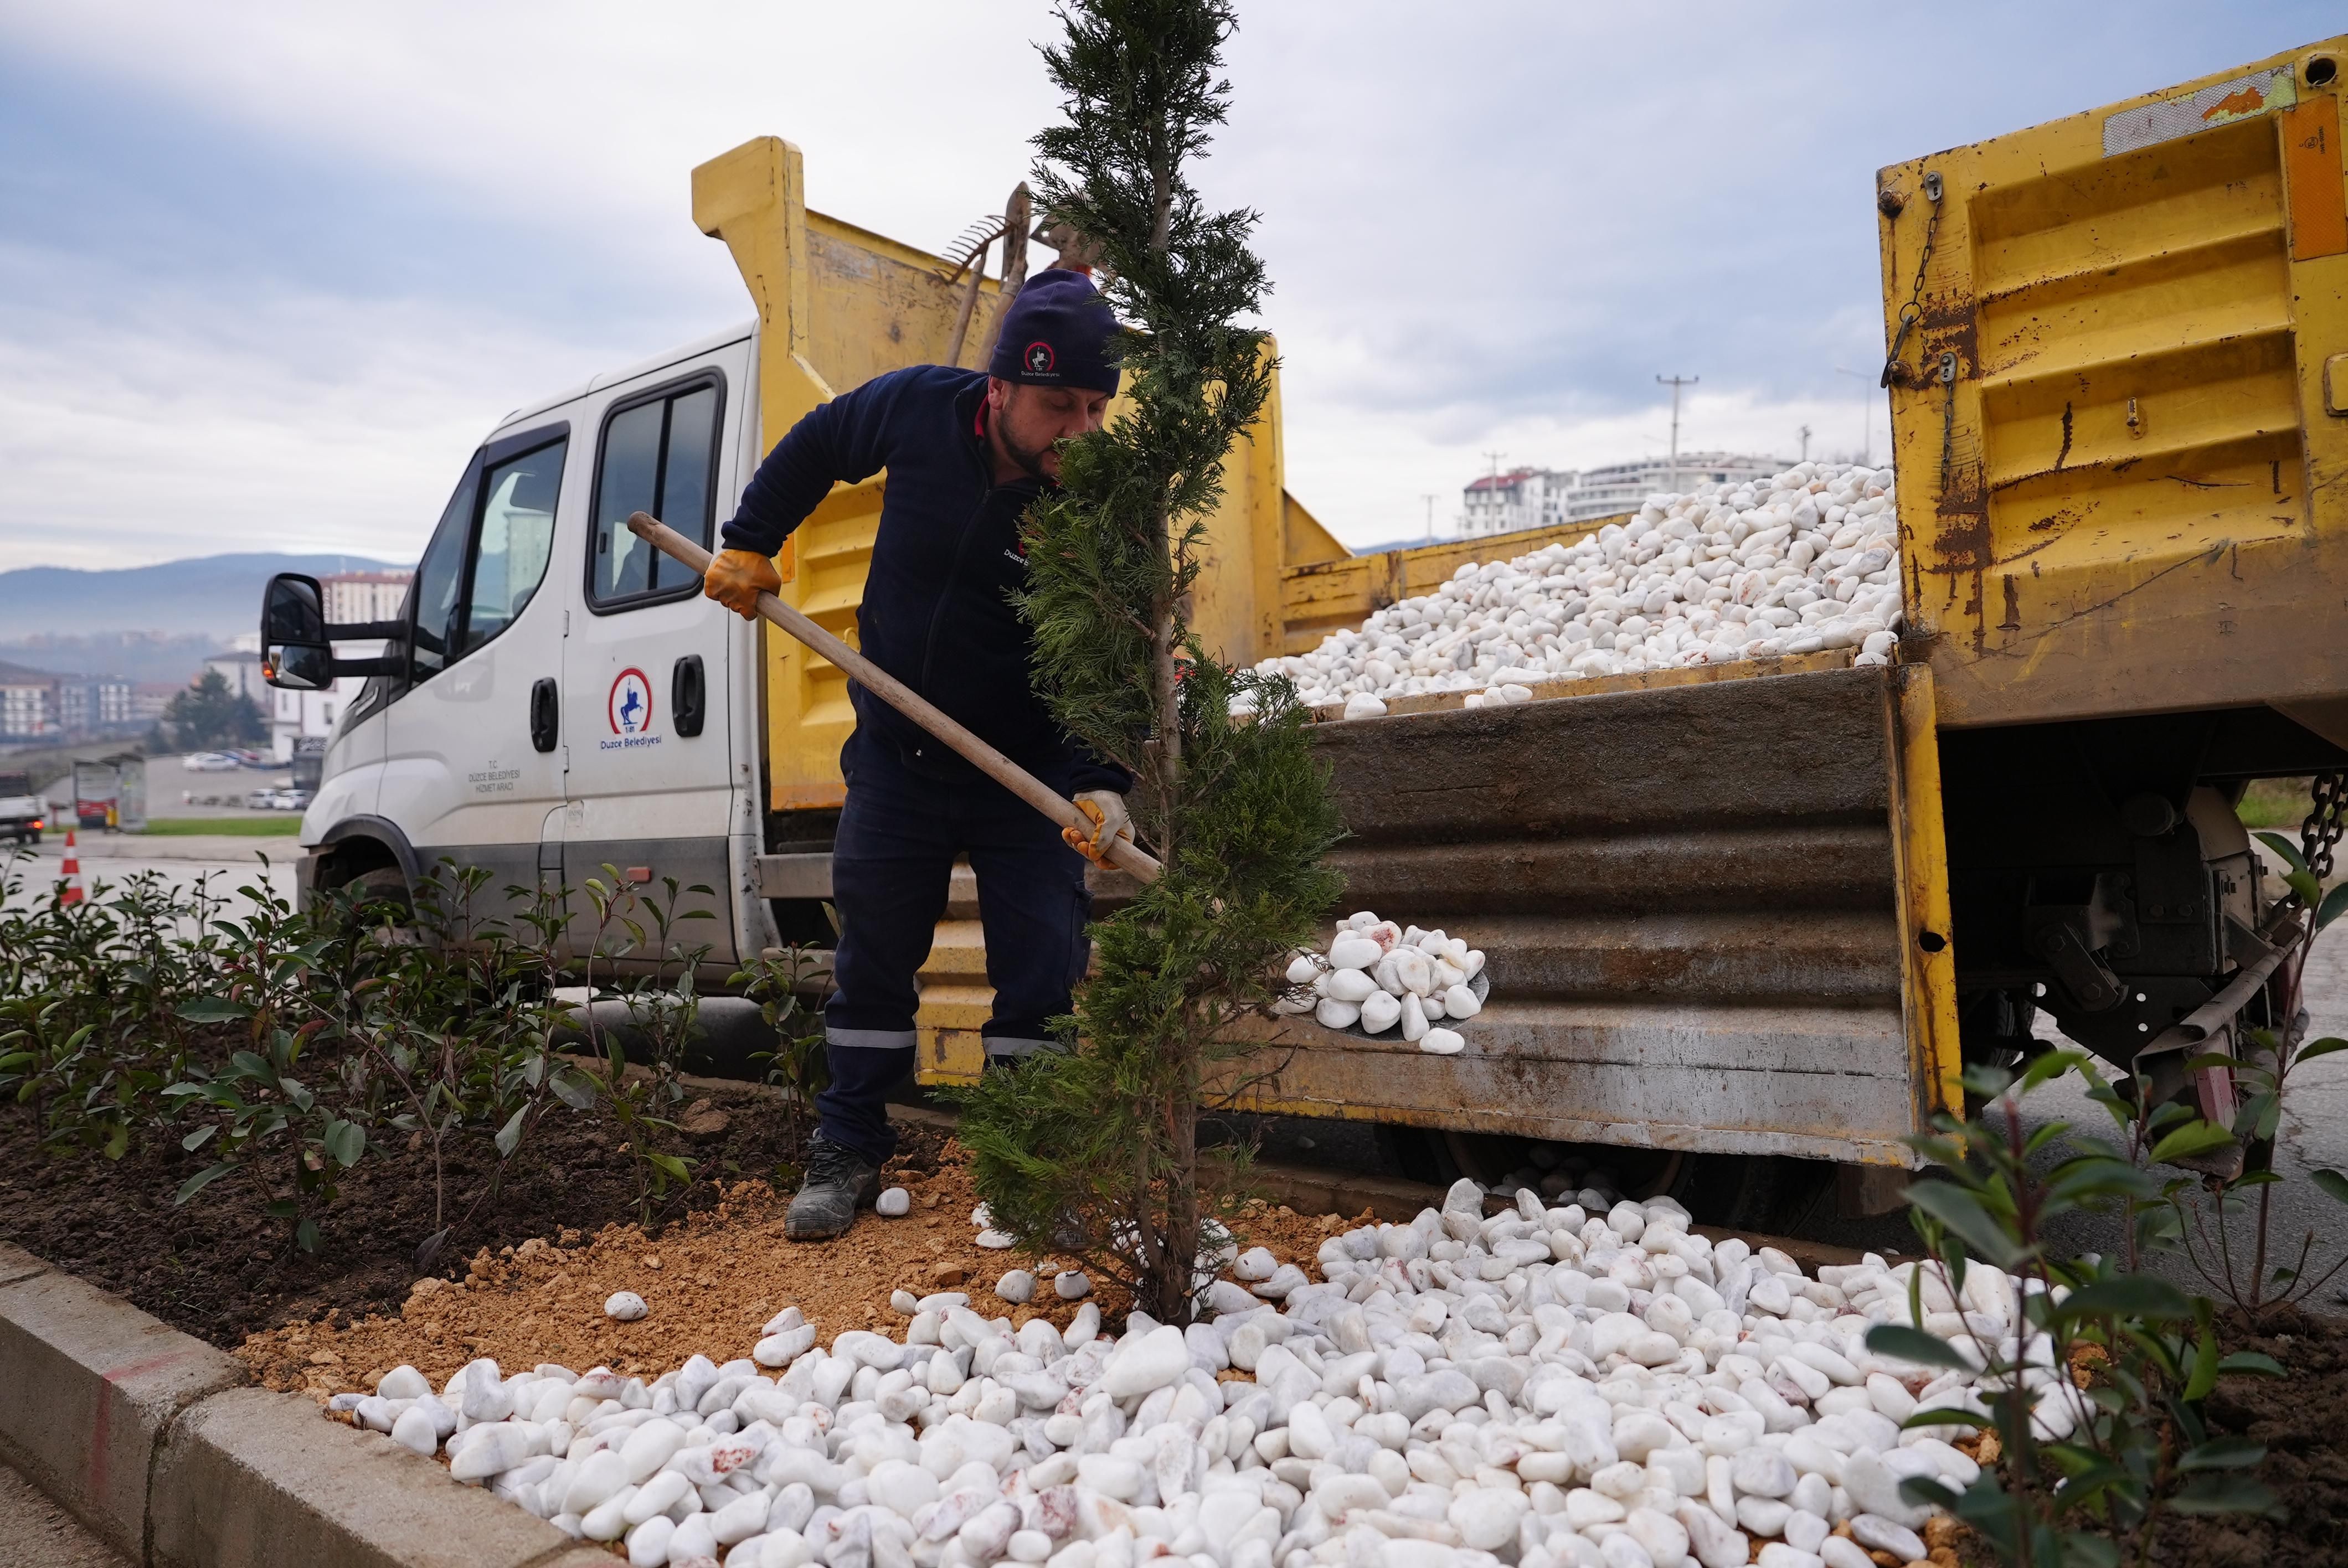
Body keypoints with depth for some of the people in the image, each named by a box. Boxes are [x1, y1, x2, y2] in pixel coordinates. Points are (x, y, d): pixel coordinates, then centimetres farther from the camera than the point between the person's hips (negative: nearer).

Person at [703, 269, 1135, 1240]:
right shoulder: (918, 408, -14)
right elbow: (813, 449, 9)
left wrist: (1103, 785, -33)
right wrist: (748, 545, 7)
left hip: (1028, 777, -2)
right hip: (896, 754, 3)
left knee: (1040, 978, -1)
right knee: (871, 960, 12)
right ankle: (848, 1154, 29)